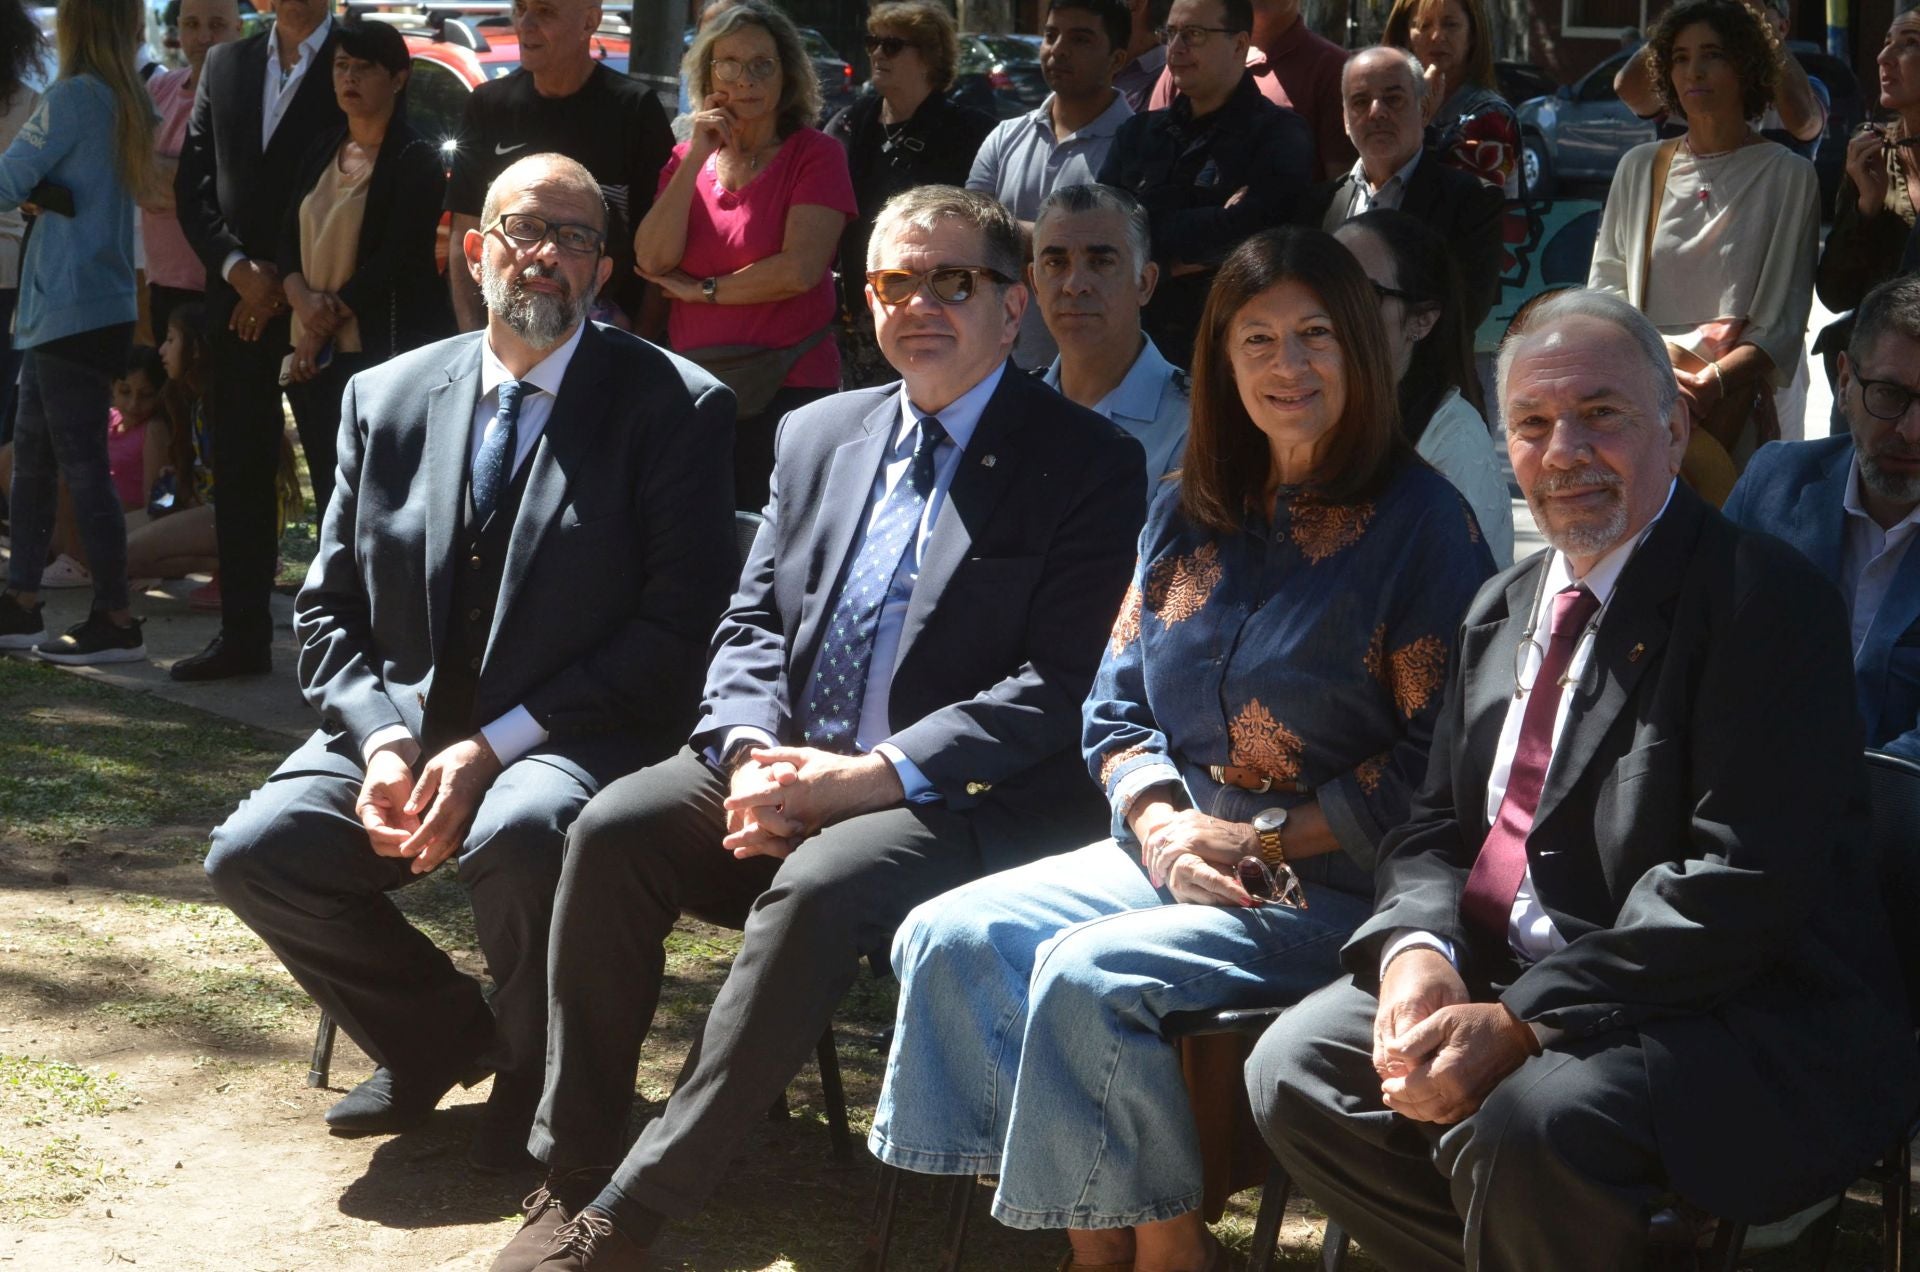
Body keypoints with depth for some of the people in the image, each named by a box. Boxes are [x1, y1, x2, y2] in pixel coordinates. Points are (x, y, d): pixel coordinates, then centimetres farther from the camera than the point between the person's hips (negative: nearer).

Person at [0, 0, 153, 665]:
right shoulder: (130, 102, 12)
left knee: (82, 465, -5)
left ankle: (115, 623, -2)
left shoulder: (75, 95, -14)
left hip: (72, 308, -9)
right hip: (102, 305, 9)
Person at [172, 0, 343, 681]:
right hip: (237, 297, 5)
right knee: (240, 472, 7)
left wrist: (293, 287, -9)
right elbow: (193, 184, 11)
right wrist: (236, 266, -4)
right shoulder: (224, 64, 13)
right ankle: (243, 634, 13)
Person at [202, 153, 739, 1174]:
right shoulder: (385, 401, 11)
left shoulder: (670, 407, -3)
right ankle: (440, 1035, 9)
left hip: (573, 739, -5)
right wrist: (383, 744, -10)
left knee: (518, 834, -36)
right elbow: (329, 610, 11)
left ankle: (534, 1064, -4)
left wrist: (494, 747, -18)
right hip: (399, 727, 5)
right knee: (255, 851, -18)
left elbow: (677, 625, -10)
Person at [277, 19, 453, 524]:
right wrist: (303, 301, -9)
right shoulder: (321, 152, 14)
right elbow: (289, 238, 11)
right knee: (328, 494, 7)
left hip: (385, 350, -6)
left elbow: (395, 257, -12)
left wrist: (327, 325, -10)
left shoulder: (416, 159, -5)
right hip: (314, 354, 6)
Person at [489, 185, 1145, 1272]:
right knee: (614, 828, -19)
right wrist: (752, 757, -9)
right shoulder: (820, 436, 16)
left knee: (817, 884, -33)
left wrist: (870, 775, -21)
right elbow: (753, 624, 13)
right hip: (787, 768, 5)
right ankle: (574, 1178, -12)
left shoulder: (1089, 466, -3)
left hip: (965, 805, -5)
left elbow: (1056, 686, -12)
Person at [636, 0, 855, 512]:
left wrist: (701, 290, -6)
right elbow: (653, 261, -4)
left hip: (786, 387, -4)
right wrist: (696, 157, -9)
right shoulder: (686, 157, 9)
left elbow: (800, 269, -16)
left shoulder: (815, 155, -4)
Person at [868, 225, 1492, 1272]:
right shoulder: (1186, 516, 13)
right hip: (1170, 853, 7)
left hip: (1332, 885, -7)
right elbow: (1116, 711, 14)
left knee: (1087, 972, -27)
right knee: (949, 937, -14)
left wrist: (1259, 842, -14)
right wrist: (1162, 825, -7)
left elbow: (1435, 760, -11)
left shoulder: (1420, 520, -6)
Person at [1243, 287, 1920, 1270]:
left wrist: (1523, 1023, -24)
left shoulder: (1765, 599, -13)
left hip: (1745, 1023, -8)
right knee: (1293, 1069, -3)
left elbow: (1739, 886, -21)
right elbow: (1438, 825, 16)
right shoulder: (1502, 610, 15)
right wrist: (1417, 946, -8)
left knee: (1529, 1129, -33)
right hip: (1504, 977, 8)